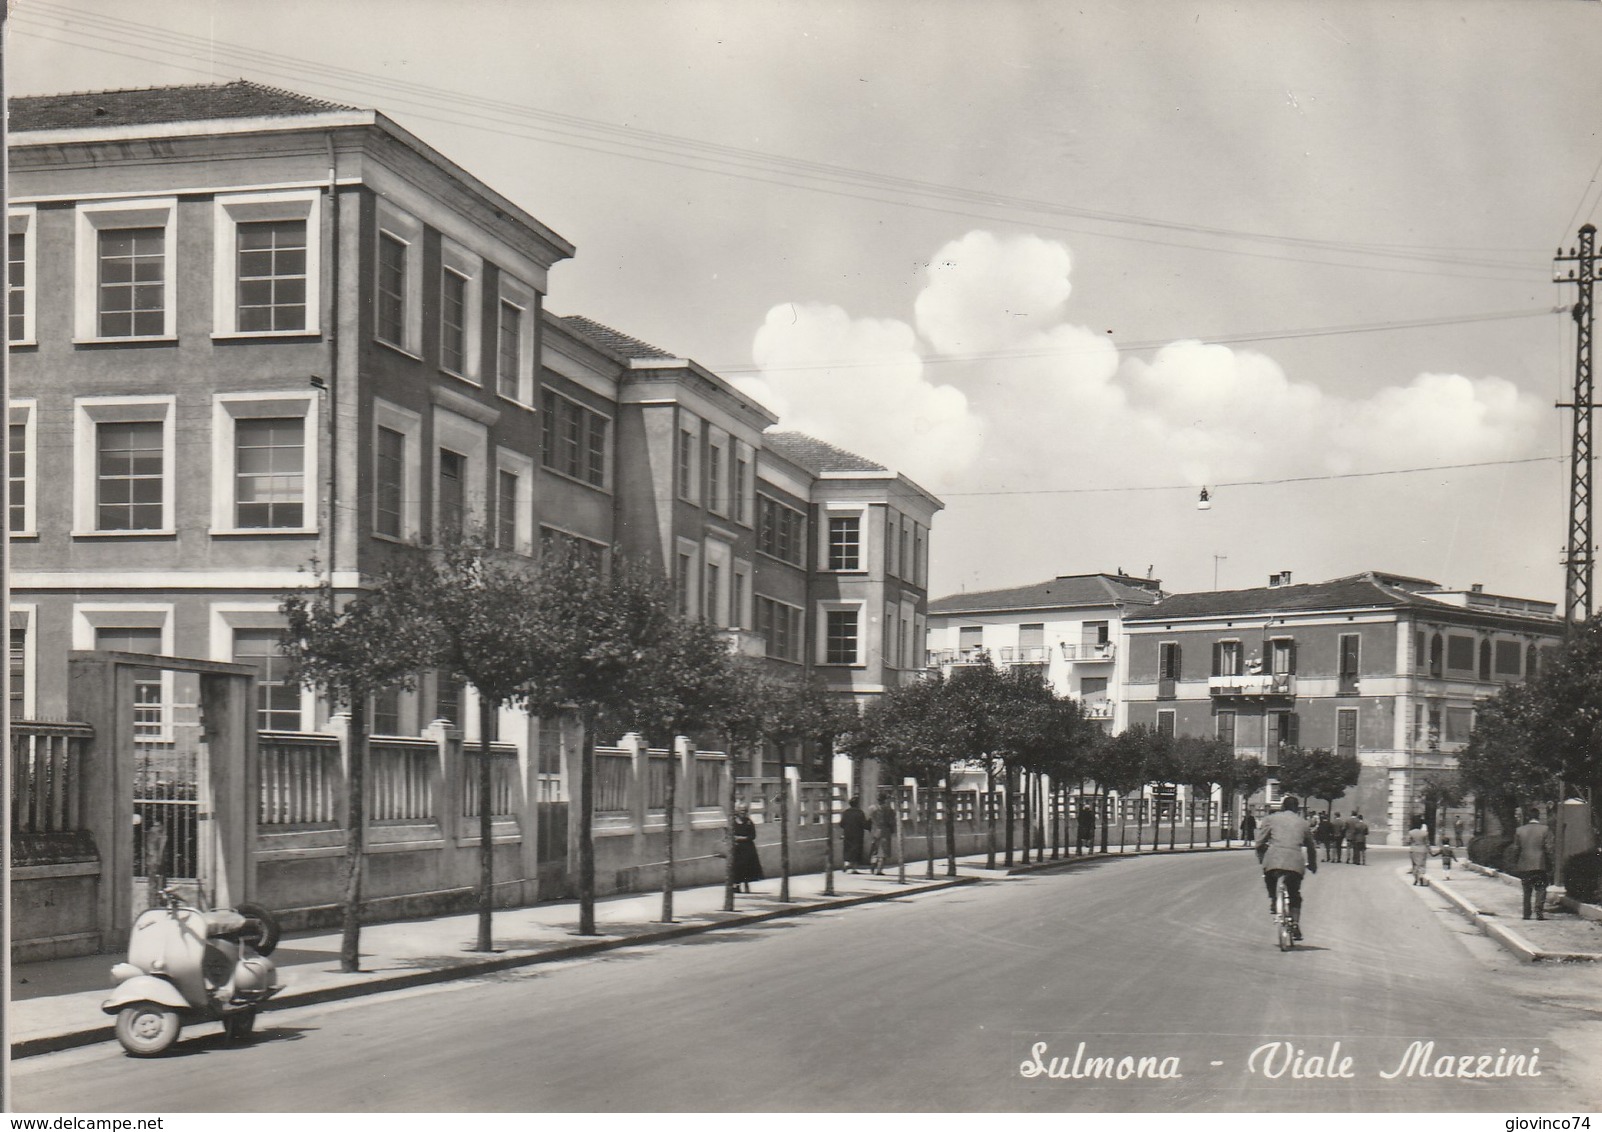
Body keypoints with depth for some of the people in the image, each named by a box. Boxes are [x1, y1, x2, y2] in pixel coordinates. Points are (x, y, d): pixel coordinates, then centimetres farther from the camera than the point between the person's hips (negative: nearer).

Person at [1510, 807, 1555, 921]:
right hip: (1540, 865, -2)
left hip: (1524, 866, 2)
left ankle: (1526, 914, 12)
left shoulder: (1519, 830, 1)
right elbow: (1548, 850, -6)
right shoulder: (1545, 830, -5)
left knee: (1527, 891, 11)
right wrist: (1549, 867, 0)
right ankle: (1539, 911, -11)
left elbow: (1516, 850, 3)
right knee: (1541, 890, 4)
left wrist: (1515, 867, 9)